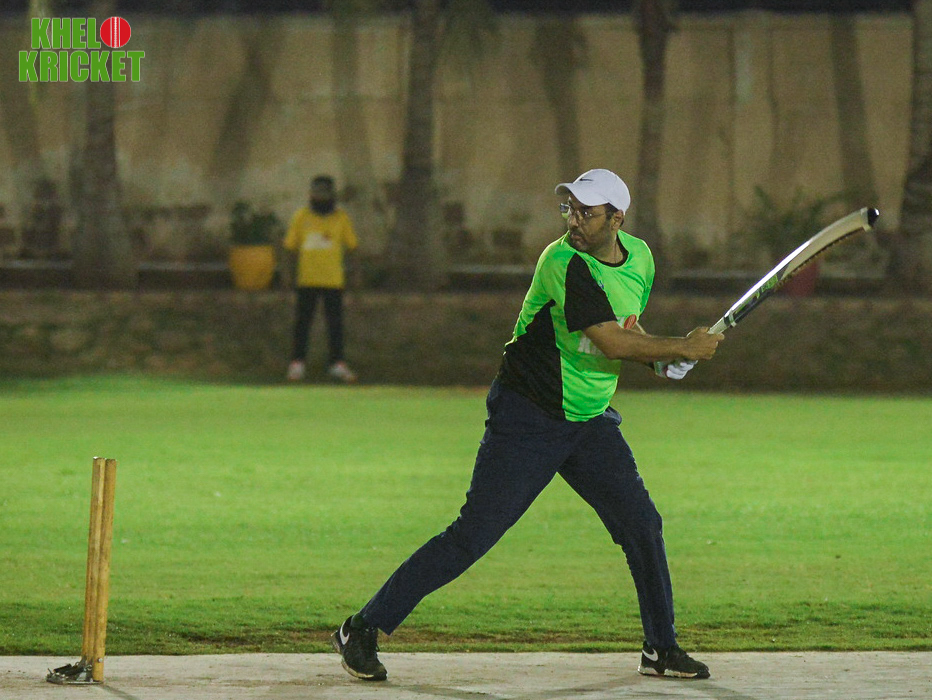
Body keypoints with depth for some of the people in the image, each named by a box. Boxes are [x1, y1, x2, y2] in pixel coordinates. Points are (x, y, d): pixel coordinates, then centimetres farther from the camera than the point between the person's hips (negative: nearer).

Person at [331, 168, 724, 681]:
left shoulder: (639, 259, 4)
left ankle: (661, 648, 19)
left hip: (591, 423, 7)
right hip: (527, 419, -7)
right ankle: (363, 629, -5)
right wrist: (686, 348, -19)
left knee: (642, 524, 3)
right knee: (472, 535, -10)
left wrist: (660, 357, 1)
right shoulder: (564, 263, -22)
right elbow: (610, 342, -27)